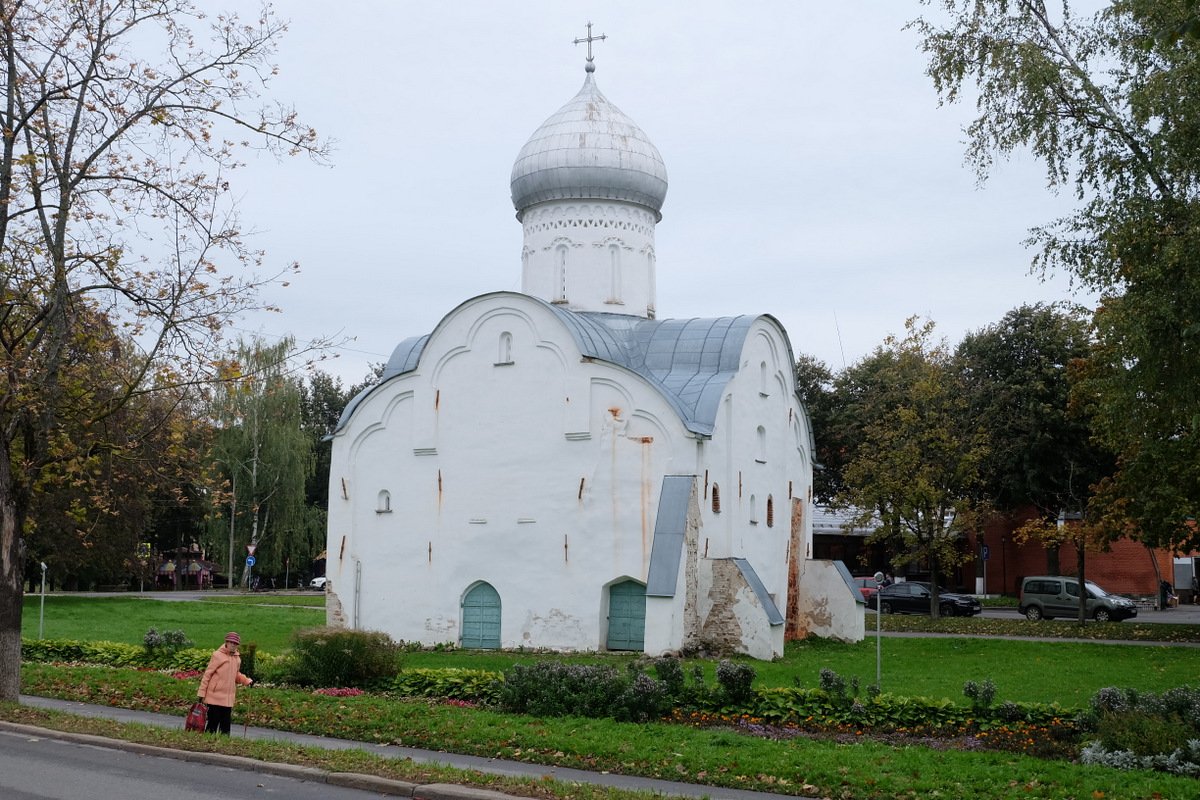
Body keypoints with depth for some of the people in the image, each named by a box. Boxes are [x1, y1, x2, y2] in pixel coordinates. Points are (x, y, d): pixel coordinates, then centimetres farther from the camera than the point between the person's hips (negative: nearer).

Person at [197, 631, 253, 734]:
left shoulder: (237, 658, 9)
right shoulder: (218, 655, -8)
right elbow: (207, 674, -7)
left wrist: (247, 681, 5)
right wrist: (202, 694, -9)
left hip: (228, 699, 6)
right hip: (215, 698, -6)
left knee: (225, 725, 7)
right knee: (213, 723, -2)